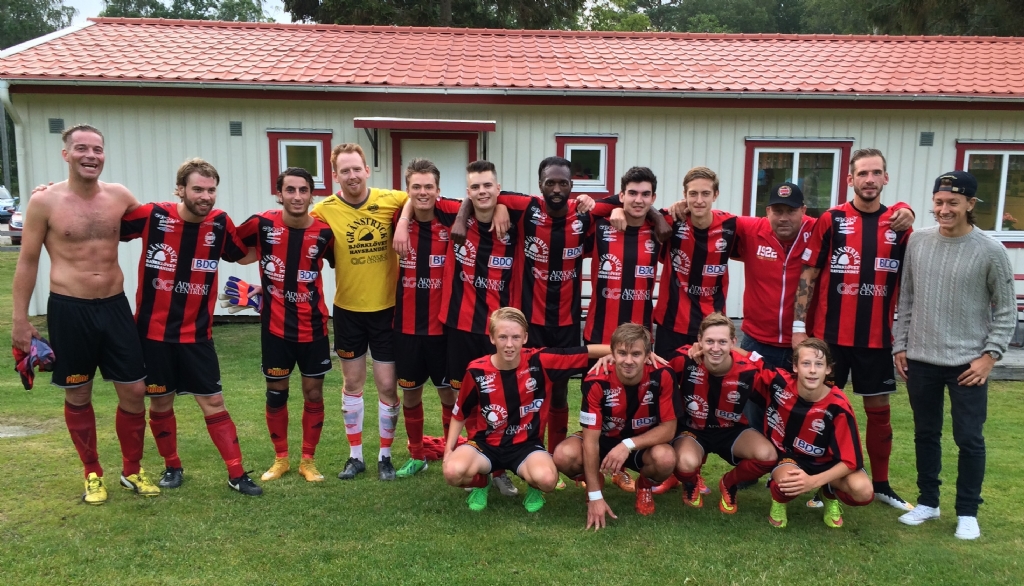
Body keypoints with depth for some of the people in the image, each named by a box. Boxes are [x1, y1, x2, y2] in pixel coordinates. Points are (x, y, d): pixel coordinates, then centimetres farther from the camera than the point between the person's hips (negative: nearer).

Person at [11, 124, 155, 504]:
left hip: (115, 306, 3)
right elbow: (27, 262, -1)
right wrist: (20, 319, -1)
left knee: (134, 391, 5)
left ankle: (132, 470, 24)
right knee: (78, 395, 10)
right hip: (69, 310, -3)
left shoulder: (119, 196, 1)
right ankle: (92, 473, 27)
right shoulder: (44, 202, -8)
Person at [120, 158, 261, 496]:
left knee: (213, 403, 3)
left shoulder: (220, 223, -6)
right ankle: (172, 467, 31)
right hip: (153, 331, 0)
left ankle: (237, 474, 9)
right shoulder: (152, 216, -12)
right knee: (160, 403, 12)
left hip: (196, 333, 1)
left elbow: (243, 255, 13)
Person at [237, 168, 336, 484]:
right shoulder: (262, 224, -10)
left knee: (314, 394, 7)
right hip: (276, 326, 0)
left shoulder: (324, 232, -8)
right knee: (276, 393, 11)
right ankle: (280, 459, 29)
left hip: (313, 327, 0)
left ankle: (308, 460, 24)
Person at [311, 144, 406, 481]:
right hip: (348, 309, 1)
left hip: (387, 307, -1)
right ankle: (355, 455, 28)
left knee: (387, 385, 5)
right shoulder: (325, 210, -9)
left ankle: (385, 455, 23)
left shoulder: (392, 201, -11)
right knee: (352, 383, 13)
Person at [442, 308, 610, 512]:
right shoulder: (477, 371, -12)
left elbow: (587, 352, -10)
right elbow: (460, 414, 3)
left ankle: (534, 488, 8)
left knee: (546, 479, -33)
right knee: (453, 472, -30)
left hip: (526, 444, -1)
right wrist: (449, 450, -2)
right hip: (486, 443, 1)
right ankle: (481, 484, 9)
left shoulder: (539, 361, -14)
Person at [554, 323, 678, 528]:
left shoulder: (662, 377, -24)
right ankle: (594, 482, 8)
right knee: (564, 455, -30)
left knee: (665, 458, -35)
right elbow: (591, 439, -23)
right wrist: (595, 496, -25)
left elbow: (668, 427, -18)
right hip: (605, 440, 0)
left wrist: (628, 445, -34)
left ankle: (645, 485, 4)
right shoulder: (596, 382, -26)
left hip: (644, 444, 0)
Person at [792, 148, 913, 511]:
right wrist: (799, 325, -9)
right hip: (830, 334, -2)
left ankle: (881, 484, 24)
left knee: (879, 409, 10)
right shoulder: (830, 221, -3)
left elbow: (907, 282, 9)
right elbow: (808, 275, -3)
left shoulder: (899, 226, 5)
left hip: (877, 337, 2)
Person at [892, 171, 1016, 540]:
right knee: (925, 434, 13)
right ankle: (928, 502, 28)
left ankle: (967, 512, 19)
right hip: (920, 360, 3)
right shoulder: (917, 242, 3)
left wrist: (990, 354, -9)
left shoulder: (990, 251, -7)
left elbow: (1006, 309, -2)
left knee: (969, 438, 3)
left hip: (968, 363, -3)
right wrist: (900, 345, 6)